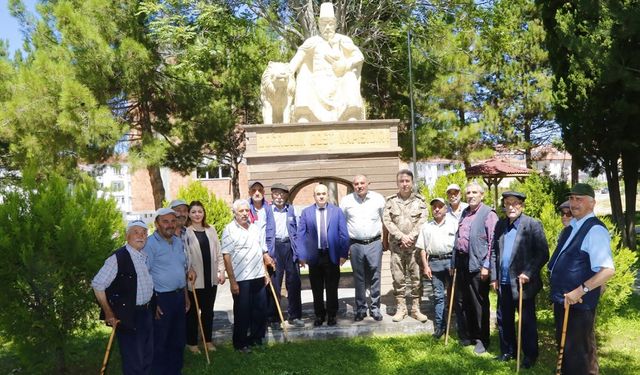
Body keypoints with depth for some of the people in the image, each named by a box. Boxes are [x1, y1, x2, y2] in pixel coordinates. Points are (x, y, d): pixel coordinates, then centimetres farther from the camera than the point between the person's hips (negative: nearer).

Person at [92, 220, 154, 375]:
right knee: (133, 361, 4)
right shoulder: (118, 258, -17)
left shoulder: (146, 257, 6)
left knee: (147, 356, 18)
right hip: (127, 315, -7)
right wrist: (109, 313, -12)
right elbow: (97, 285, -15)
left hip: (147, 313, 7)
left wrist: (152, 304, 13)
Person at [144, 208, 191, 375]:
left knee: (178, 340, 18)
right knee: (160, 343, 6)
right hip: (161, 298, -7)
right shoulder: (150, 244, -14)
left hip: (179, 296, 7)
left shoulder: (178, 242, 10)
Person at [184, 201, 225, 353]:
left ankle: (208, 340, 29)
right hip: (194, 279, -4)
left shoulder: (211, 230, 8)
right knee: (193, 311, 9)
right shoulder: (185, 232, -9)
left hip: (211, 278, 5)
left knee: (208, 310, 15)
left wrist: (221, 271, 6)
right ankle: (192, 342, 23)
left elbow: (218, 253, 10)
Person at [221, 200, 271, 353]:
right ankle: (240, 343, 20)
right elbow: (226, 257, -11)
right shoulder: (229, 230, -8)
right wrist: (232, 281, -14)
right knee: (242, 312, 5)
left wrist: (266, 273, 12)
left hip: (258, 277, 5)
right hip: (241, 279, -5)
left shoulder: (256, 229, 9)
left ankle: (256, 338, 29)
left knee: (260, 310, 12)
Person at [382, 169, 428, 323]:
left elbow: (422, 221, -3)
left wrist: (411, 237, -13)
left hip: (415, 245, 0)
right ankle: (400, 308, 16)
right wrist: (401, 236, -11)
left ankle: (416, 309, 13)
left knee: (417, 277, 2)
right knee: (398, 278, 5)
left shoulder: (419, 200, 5)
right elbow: (387, 221, -2)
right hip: (396, 245, 1)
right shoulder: (390, 201, 6)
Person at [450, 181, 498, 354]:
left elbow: (492, 242, -13)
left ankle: (481, 340, 19)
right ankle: (465, 337, 29)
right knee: (460, 301, 14)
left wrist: (486, 266, -16)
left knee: (479, 303, 5)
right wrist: (453, 262, 16)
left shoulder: (488, 214, -8)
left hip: (477, 264, -7)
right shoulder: (464, 213, 15)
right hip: (461, 262, 7)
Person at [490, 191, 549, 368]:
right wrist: (494, 277, 6)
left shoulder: (533, 225, -7)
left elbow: (543, 253, -11)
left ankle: (530, 355, 21)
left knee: (527, 321, 6)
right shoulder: (500, 225, 9)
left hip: (522, 283, -5)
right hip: (503, 283, 5)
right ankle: (507, 351, 30)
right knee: (504, 319, 15)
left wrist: (528, 273, -18)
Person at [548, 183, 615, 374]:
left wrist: (580, 291, -29)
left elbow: (608, 270, -28)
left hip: (578, 303, -9)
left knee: (579, 351, 5)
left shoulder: (595, 230, -20)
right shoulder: (571, 227, 8)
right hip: (562, 298, 9)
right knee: (563, 344, 23)